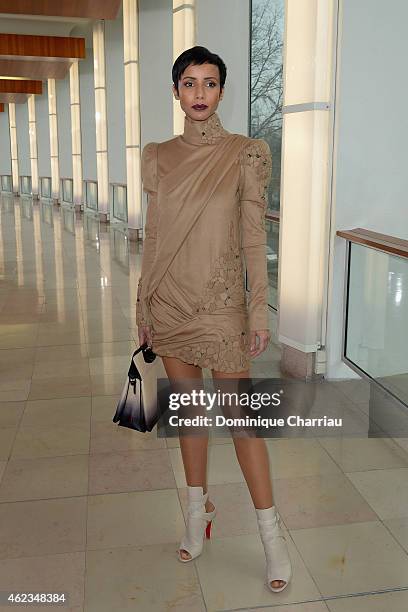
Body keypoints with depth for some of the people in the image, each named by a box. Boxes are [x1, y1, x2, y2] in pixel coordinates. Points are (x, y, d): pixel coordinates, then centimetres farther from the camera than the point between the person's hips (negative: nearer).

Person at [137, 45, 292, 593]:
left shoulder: (245, 154, -5)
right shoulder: (160, 157, 6)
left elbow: (254, 237, -6)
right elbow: (153, 235, 9)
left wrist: (260, 310, -9)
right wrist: (143, 304, 8)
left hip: (220, 302, -4)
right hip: (169, 299, 4)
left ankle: (271, 532, 16)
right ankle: (199, 509, 33)